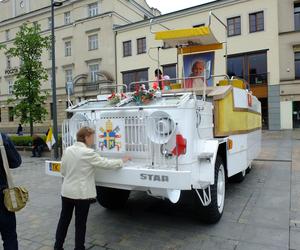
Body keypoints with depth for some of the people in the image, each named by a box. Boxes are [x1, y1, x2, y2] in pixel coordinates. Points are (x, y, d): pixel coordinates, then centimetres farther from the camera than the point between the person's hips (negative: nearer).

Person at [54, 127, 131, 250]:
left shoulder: (67, 150, 2)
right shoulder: (88, 153, -19)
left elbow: (63, 171, 9)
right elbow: (105, 163, -12)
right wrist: (122, 161, 2)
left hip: (66, 191, 7)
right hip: (81, 193, -6)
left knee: (64, 219, 19)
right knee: (80, 223, 8)